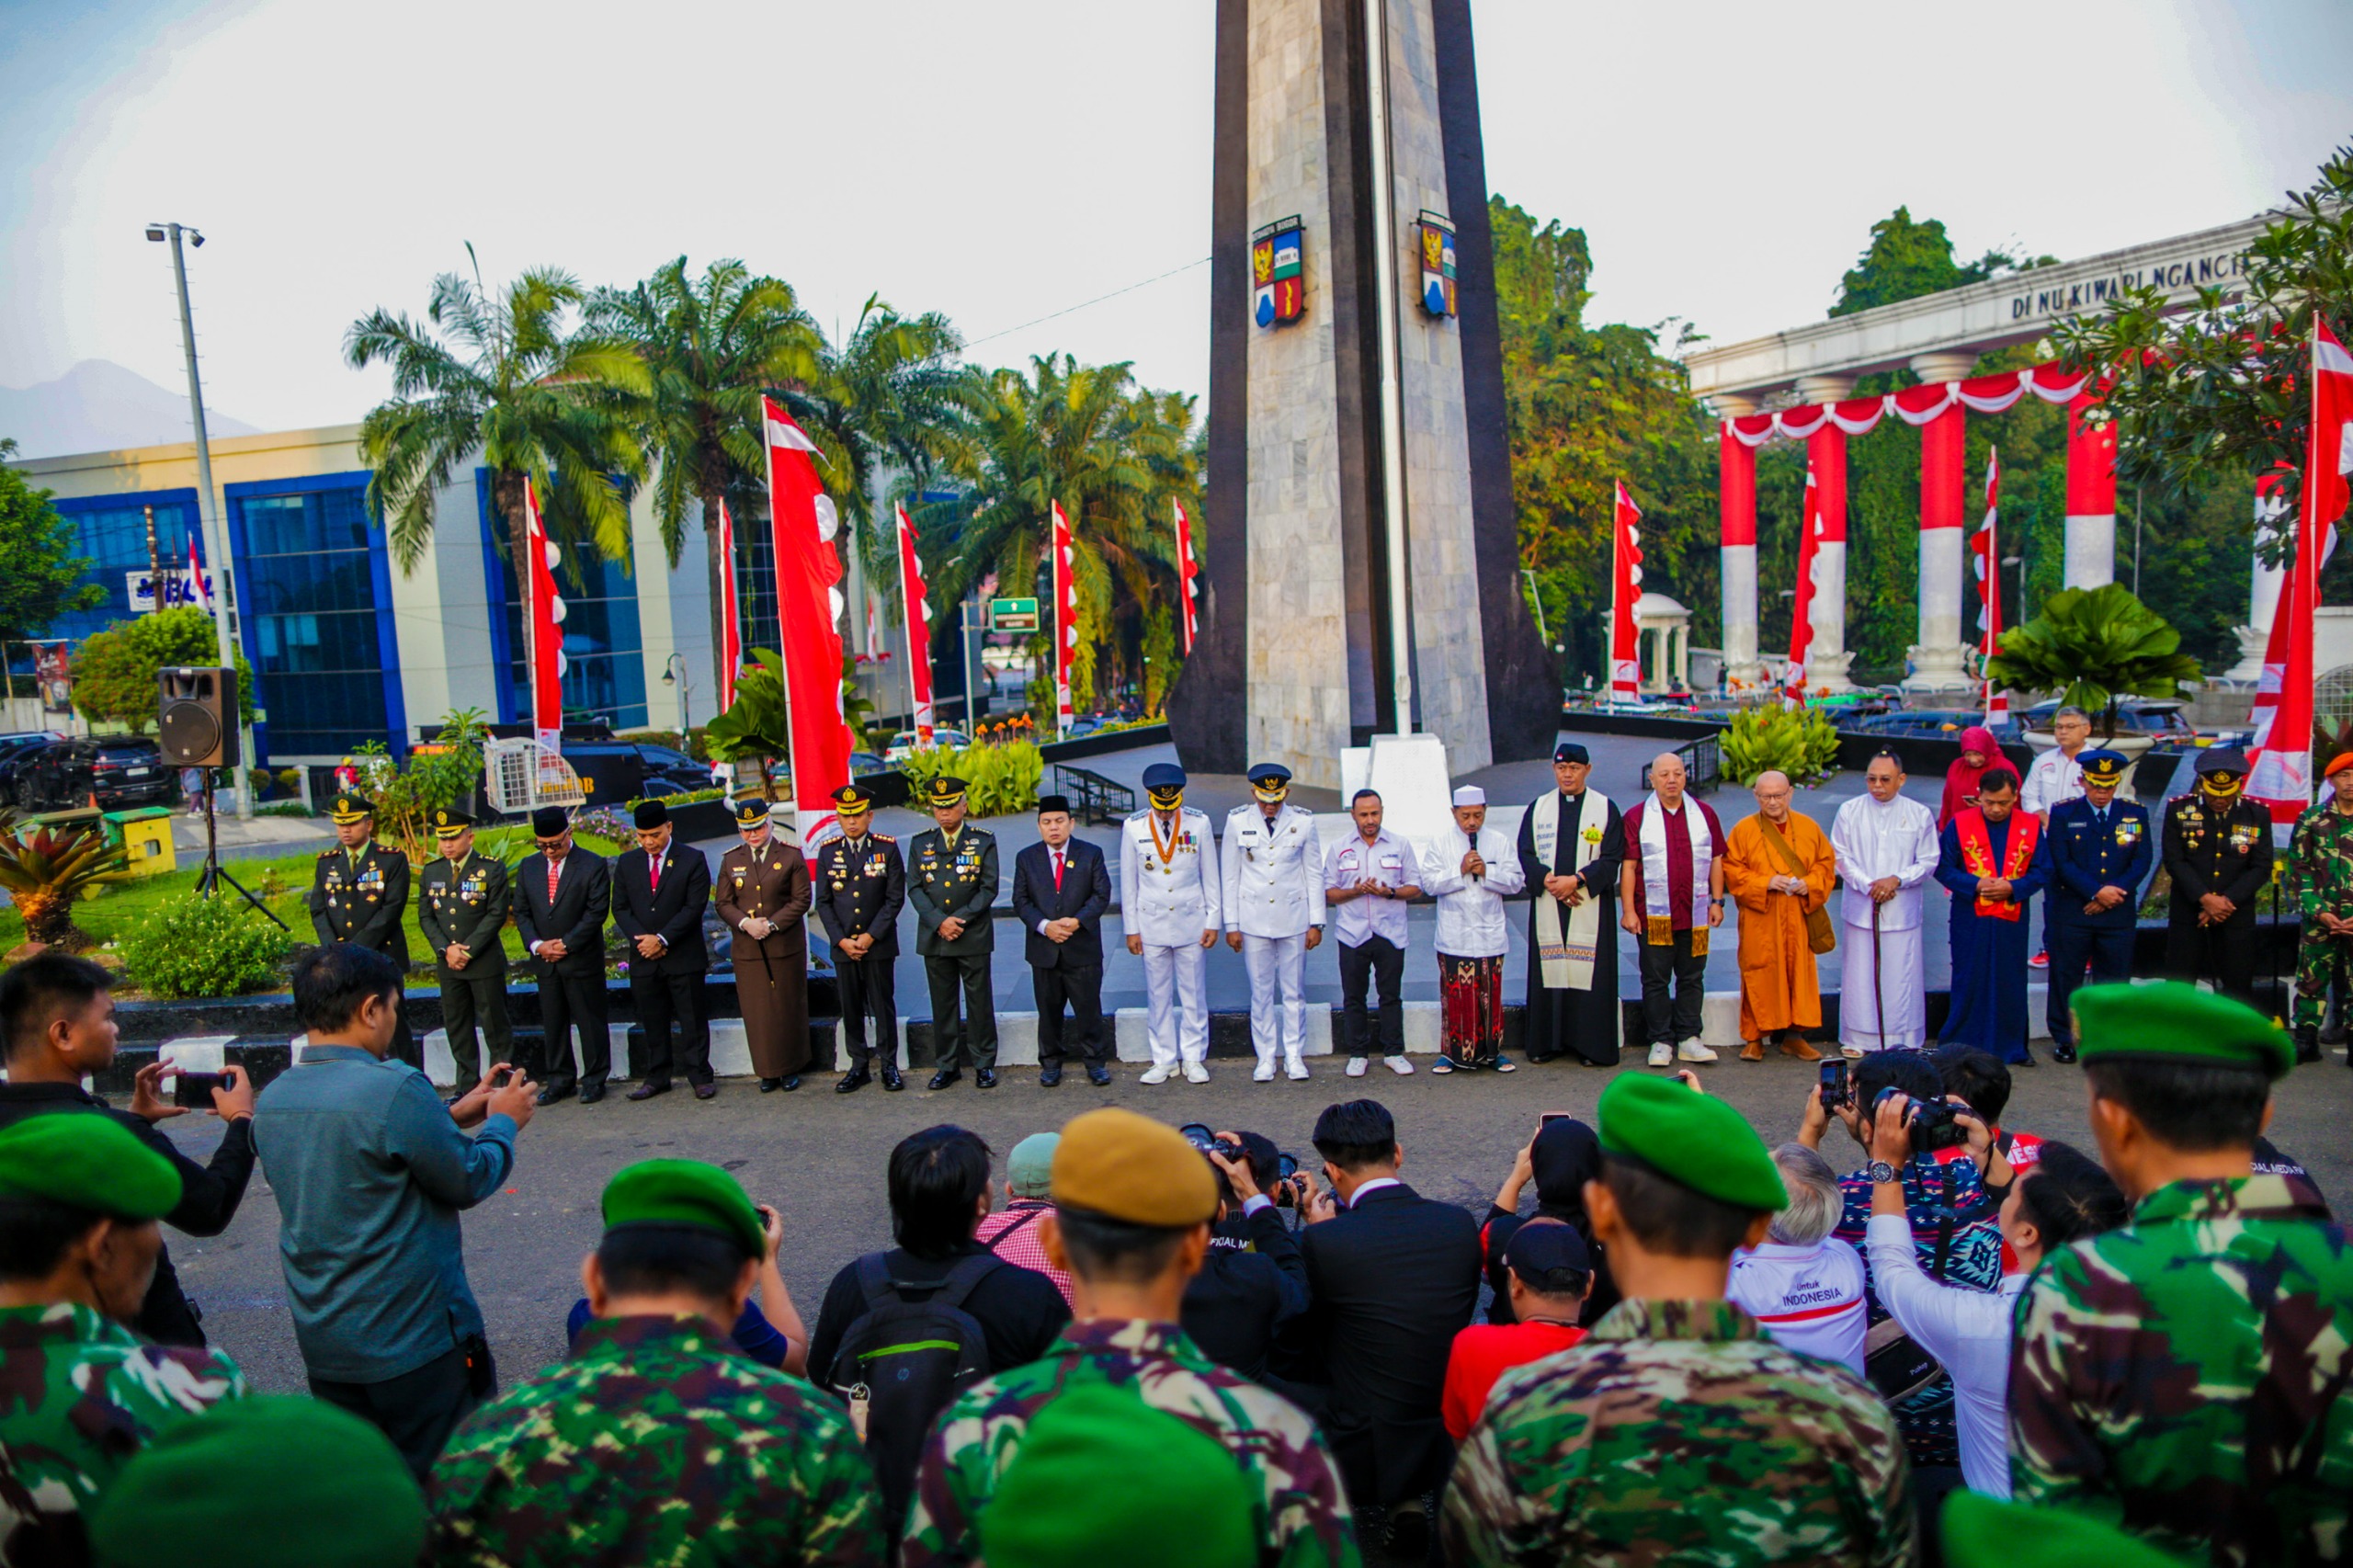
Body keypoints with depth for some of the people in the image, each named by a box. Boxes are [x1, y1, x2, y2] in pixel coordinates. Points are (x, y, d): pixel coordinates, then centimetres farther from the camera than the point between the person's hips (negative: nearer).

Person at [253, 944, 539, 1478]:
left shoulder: (271, 1099, 1)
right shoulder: (395, 1088, -23)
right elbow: (469, 1181, -13)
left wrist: (452, 1116, 14)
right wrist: (503, 1123, 4)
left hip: (322, 1345, 7)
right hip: (414, 1341, -7)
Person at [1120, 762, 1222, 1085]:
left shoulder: (1199, 822, -5)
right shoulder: (1134, 827, -4)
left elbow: (1210, 876, 2)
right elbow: (1128, 881, 2)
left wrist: (1213, 922, 0)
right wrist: (1131, 929, 1)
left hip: (1191, 921, 0)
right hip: (1152, 924, 0)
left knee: (1193, 994, 6)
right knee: (1158, 996, 6)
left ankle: (1193, 1058, 17)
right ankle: (1164, 1059, 17)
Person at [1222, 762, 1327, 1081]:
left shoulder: (1303, 822, -1)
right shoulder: (1237, 821, -2)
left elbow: (1314, 874, 4)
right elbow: (1230, 876, 2)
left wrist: (1316, 923, 1)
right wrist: (1231, 925, 0)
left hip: (1293, 919, 0)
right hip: (1253, 920, 0)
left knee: (1294, 991, 6)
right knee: (1260, 992, 4)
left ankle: (1294, 1055, 17)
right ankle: (1265, 1058, 14)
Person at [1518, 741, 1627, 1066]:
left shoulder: (1606, 808, 3)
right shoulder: (1537, 808, 9)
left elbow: (1611, 858, -3)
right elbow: (1525, 854, 4)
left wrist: (1577, 879, -15)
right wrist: (1549, 880, -13)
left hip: (1590, 908, -2)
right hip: (1547, 908, 2)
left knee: (1589, 972, -3)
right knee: (1549, 970, 2)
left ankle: (1591, 1046, 4)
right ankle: (1547, 1042, 10)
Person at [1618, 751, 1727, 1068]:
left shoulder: (1704, 814, 9)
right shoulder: (1637, 816, -1)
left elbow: (1715, 860, 12)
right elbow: (1629, 866, -3)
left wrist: (1716, 901, 5)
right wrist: (1628, 910, -7)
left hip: (1695, 915, 3)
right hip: (1653, 916, -3)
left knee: (1692, 979, 8)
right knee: (1656, 980, 2)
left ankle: (1688, 1039, 16)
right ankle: (1660, 1042, 10)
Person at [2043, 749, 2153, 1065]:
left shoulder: (2135, 814, 7)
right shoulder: (2063, 813, 0)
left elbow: (2143, 860, 0)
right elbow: (2062, 862, -7)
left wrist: (2116, 891, -12)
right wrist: (2096, 892, -15)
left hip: (2119, 912, 2)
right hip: (2071, 910, -2)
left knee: (2114, 977, 6)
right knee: (2066, 976, 3)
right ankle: (2063, 1039, 13)